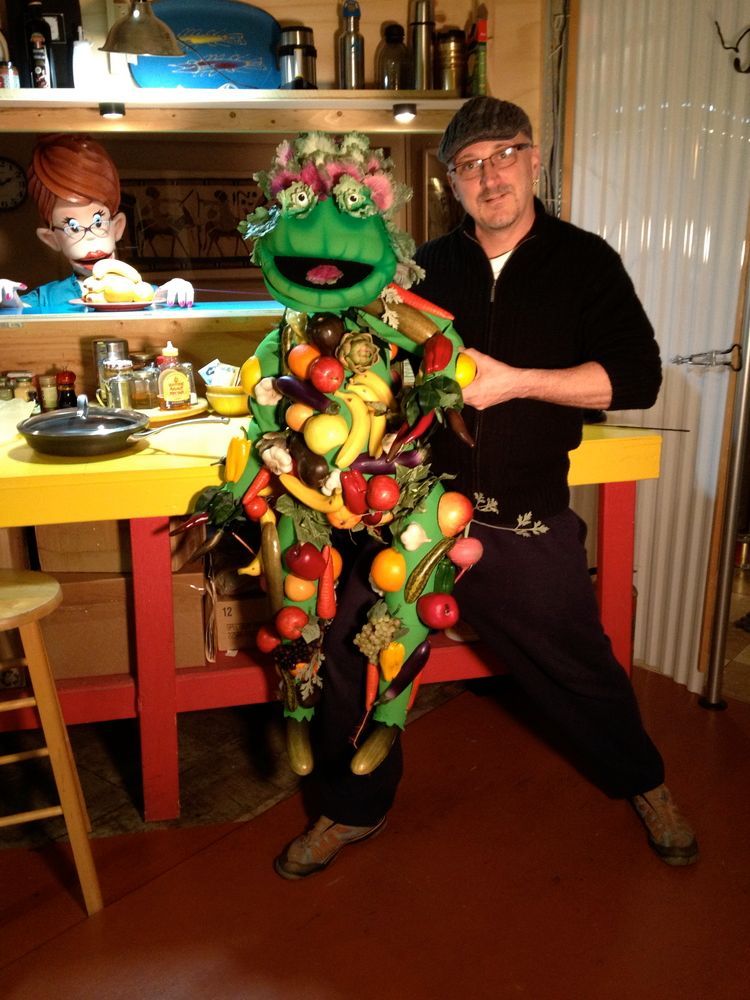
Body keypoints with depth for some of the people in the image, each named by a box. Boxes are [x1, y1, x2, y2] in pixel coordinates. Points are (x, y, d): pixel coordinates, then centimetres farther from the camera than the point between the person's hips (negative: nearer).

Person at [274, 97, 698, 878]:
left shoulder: (584, 261, 0)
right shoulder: (431, 266, 7)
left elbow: (637, 376, -8)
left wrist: (514, 381, -17)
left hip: (527, 524, -2)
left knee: (579, 667, 13)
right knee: (353, 656, 4)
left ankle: (643, 784, 44)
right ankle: (354, 811, 29)